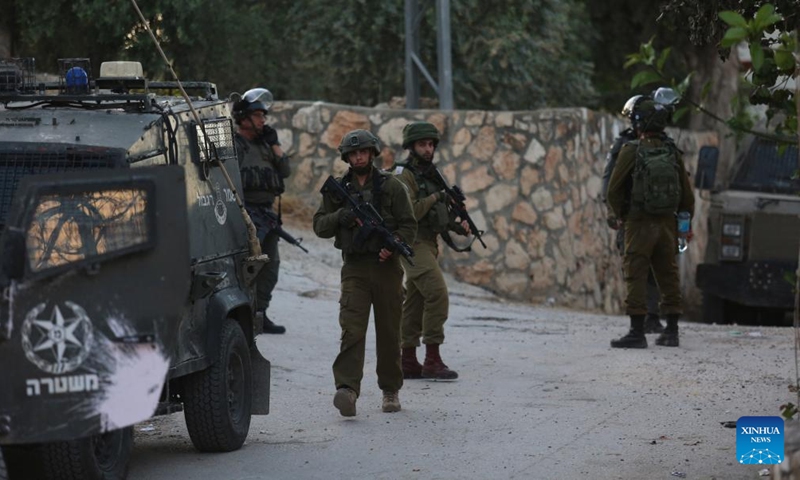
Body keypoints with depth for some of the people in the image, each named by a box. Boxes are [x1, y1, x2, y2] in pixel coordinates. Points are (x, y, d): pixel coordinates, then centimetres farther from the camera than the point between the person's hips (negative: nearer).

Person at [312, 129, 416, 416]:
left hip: (386, 266, 0)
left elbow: (409, 225, 0)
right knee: (352, 330, -14)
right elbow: (320, 227, 7)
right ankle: (347, 390, -25)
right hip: (354, 267, 0)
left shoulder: (391, 187, 3)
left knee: (389, 332, 6)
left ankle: (391, 390, 20)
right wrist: (342, 216, -11)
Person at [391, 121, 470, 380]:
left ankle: (408, 362, 12)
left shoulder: (430, 173, 16)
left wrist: (458, 225, 3)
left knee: (415, 303, 9)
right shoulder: (404, 175, -11)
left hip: (428, 244, 9)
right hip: (414, 244, -9)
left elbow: (437, 214, 20)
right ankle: (432, 361, -18)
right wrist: (435, 197, -16)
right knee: (437, 294, -18)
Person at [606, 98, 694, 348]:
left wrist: (619, 215, 10)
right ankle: (671, 331, 14)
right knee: (668, 276, 11)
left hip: (639, 224, -5)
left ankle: (637, 332, -6)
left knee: (636, 277, -2)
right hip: (667, 224, 5)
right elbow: (687, 193, 8)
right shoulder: (673, 153, 3)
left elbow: (614, 189, -7)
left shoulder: (631, 151, -11)